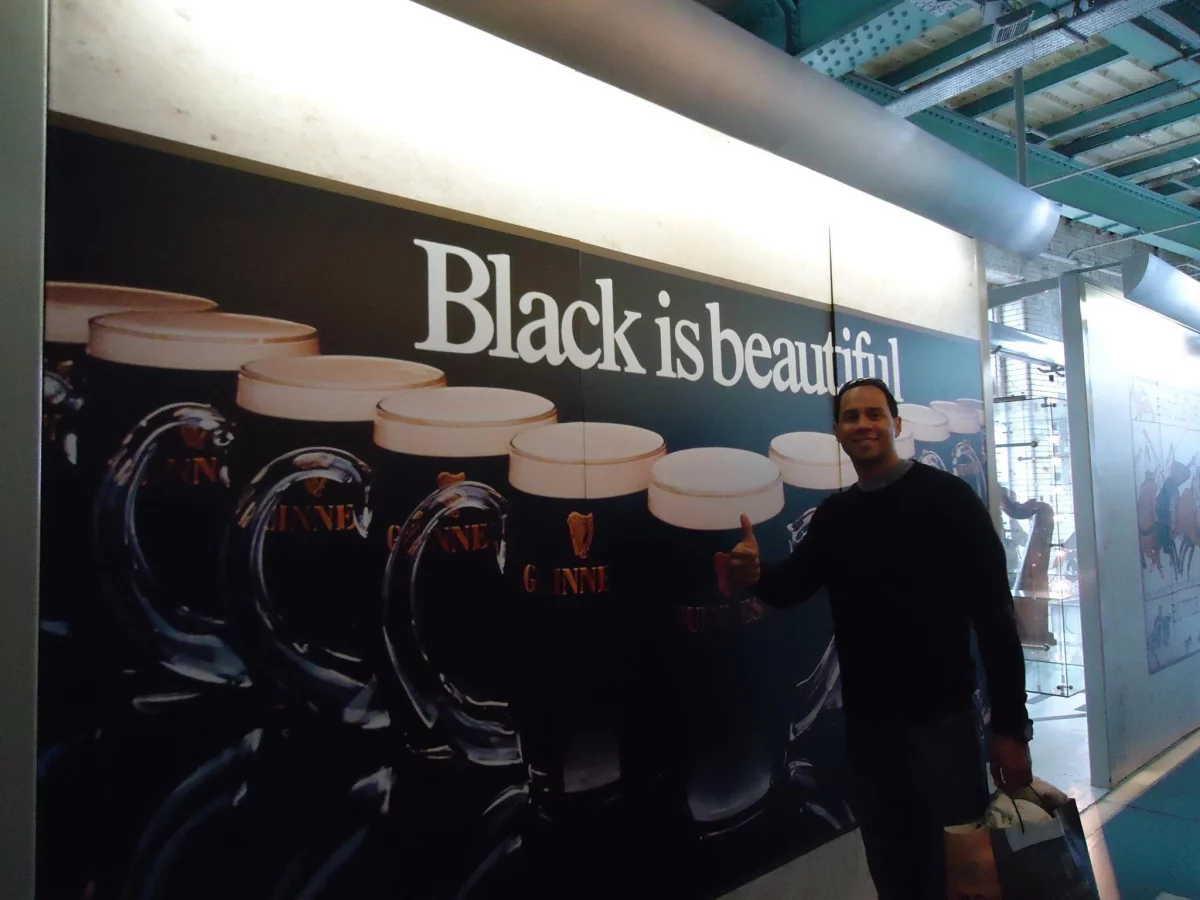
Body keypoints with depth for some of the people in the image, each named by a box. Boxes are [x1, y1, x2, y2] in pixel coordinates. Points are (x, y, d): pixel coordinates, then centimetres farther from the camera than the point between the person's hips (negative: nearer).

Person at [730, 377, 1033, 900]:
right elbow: (790, 587, 5)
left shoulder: (947, 497, -8)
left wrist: (1009, 725, -14)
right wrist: (756, 576, -19)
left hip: (942, 718, -4)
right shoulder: (832, 515, 6)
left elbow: (994, 614, -10)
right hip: (866, 724, 5)